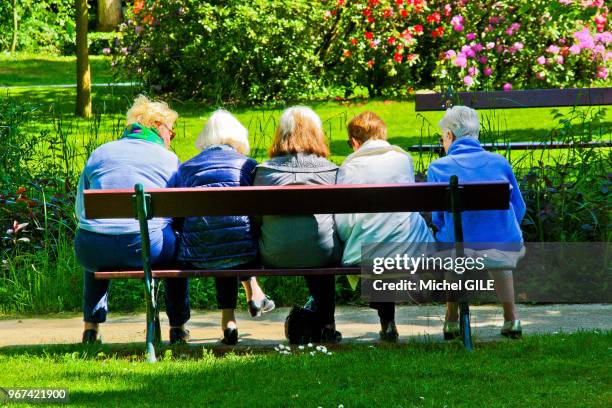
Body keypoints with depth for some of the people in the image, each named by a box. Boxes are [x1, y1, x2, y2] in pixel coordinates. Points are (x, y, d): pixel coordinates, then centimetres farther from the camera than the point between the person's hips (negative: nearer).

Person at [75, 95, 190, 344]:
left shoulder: (99, 154, 16)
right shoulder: (168, 159, 10)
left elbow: (80, 210, 18)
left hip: (93, 249, 3)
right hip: (146, 249, -2)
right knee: (177, 245, 32)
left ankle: (91, 326, 40)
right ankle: (178, 328, 34)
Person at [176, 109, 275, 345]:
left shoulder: (186, 168, 14)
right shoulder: (248, 165, 9)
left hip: (198, 255, 1)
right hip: (242, 250, -1)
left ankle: (228, 320, 33)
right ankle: (253, 293, 44)